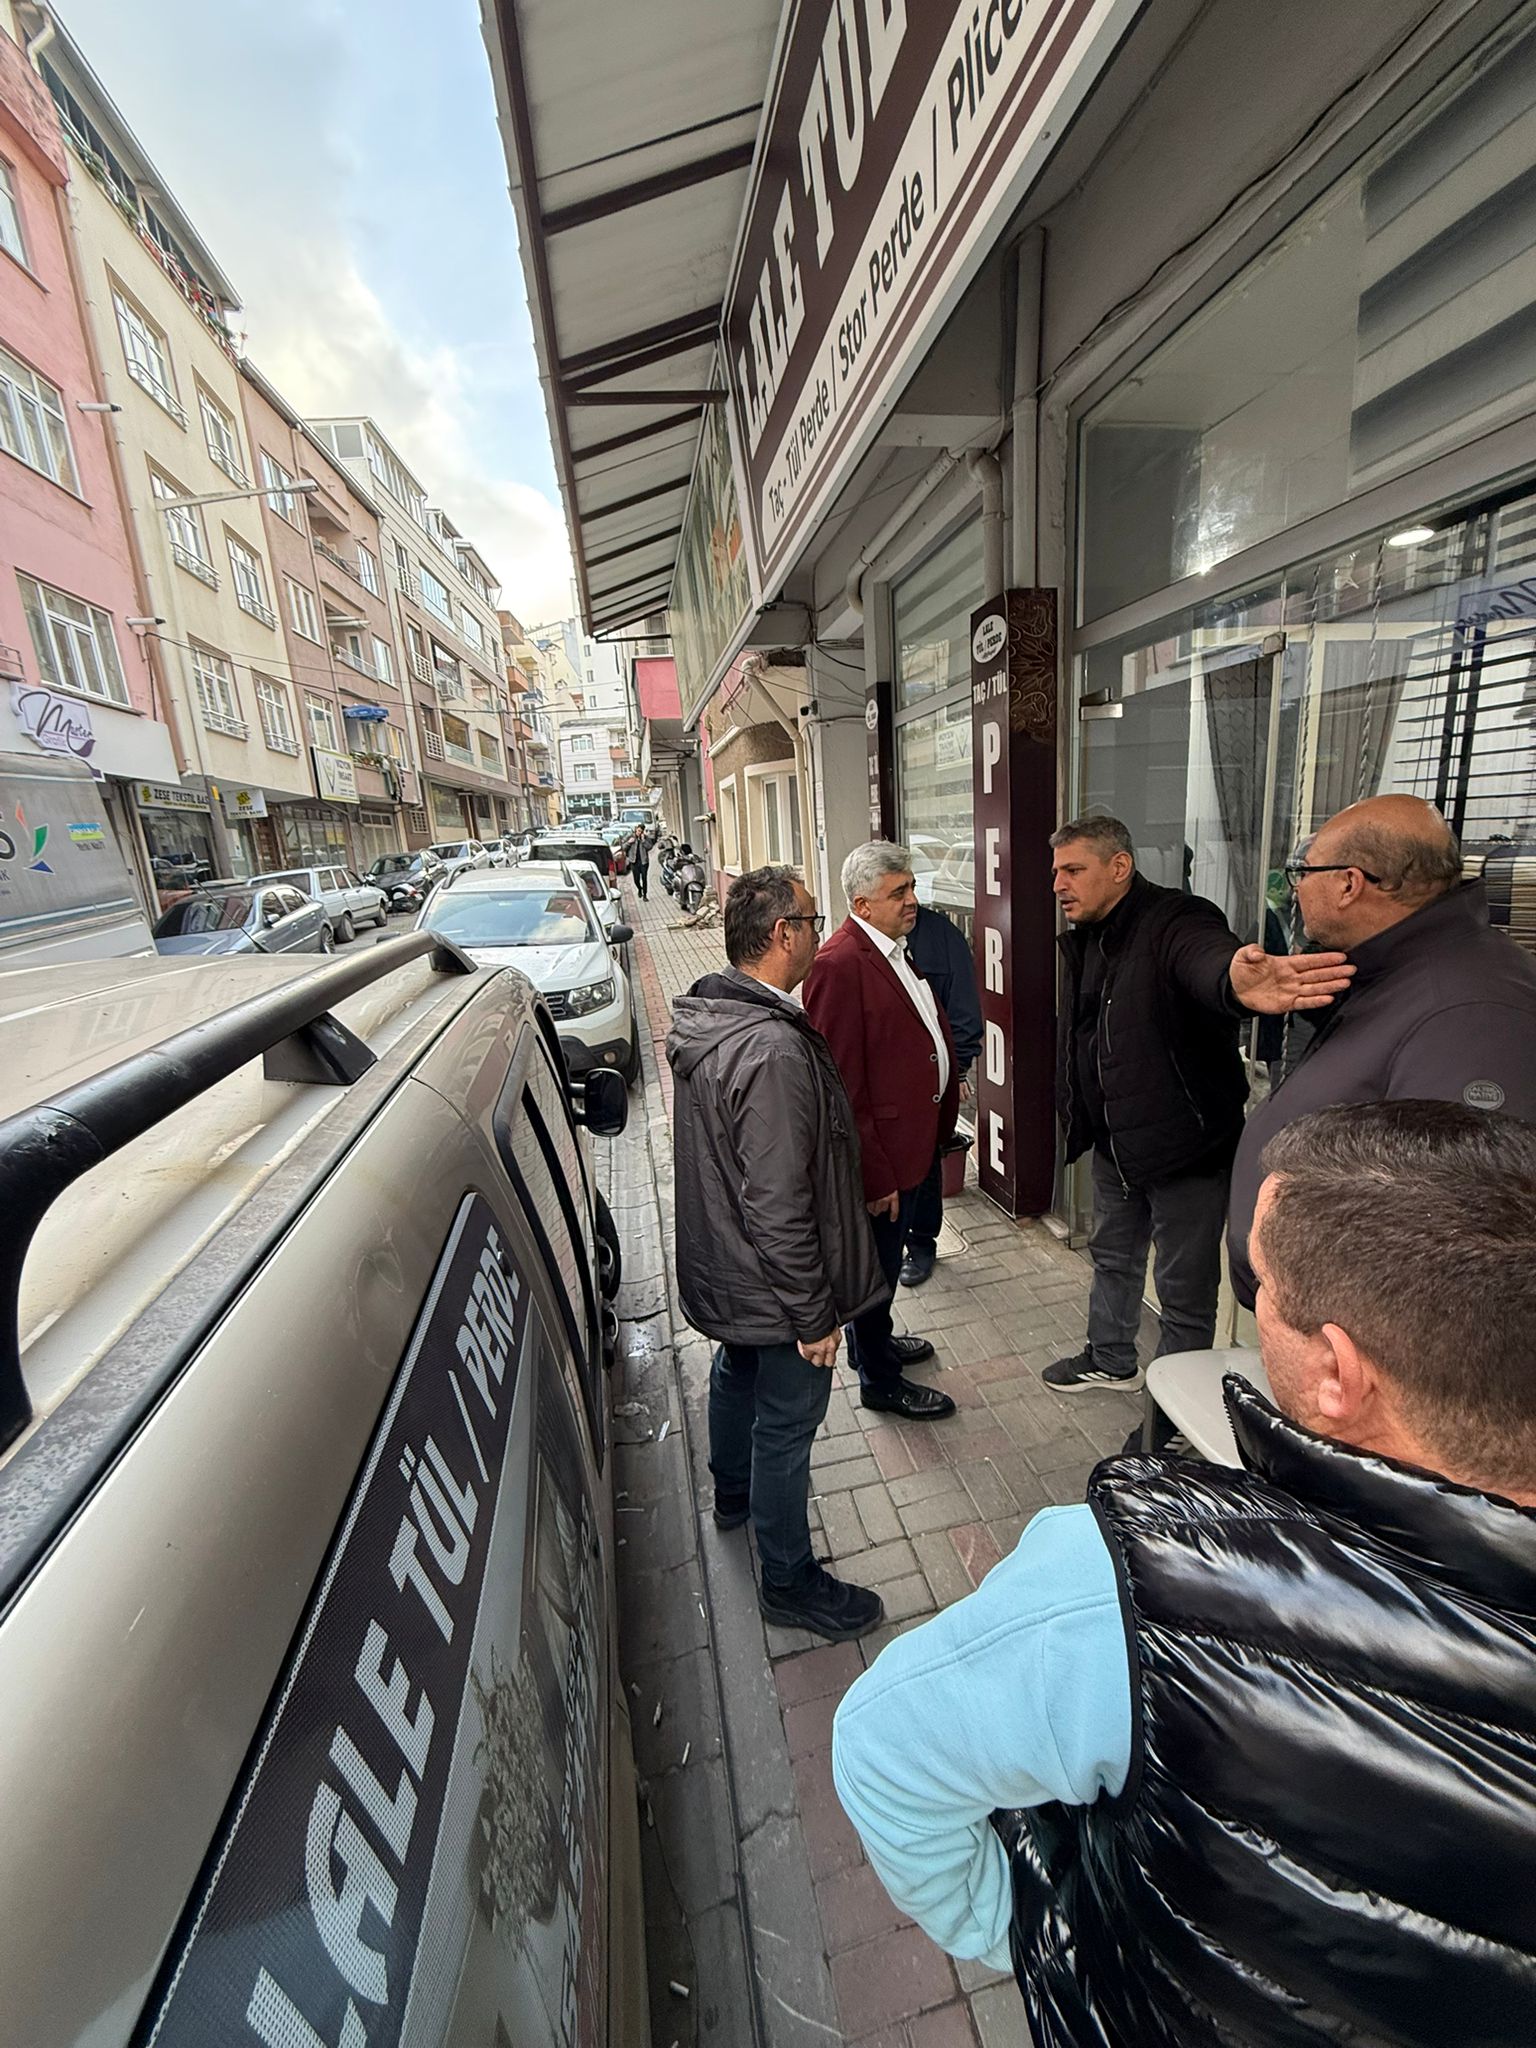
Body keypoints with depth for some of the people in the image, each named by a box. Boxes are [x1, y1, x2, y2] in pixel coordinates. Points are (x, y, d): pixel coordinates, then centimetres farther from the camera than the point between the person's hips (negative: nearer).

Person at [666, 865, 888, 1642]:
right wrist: (814, 1316, -18)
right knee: (785, 1425, 12)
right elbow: (779, 1207, -31)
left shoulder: (706, 1015, -3)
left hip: (721, 1266, 10)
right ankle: (789, 1583, 36)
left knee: (737, 1374, 30)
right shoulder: (774, 1051, -34)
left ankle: (733, 1493, 58)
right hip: (773, 1286, -9)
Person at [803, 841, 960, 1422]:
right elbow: (840, 1086, -25)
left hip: (909, 1141, 9)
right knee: (877, 1265, 11)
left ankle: (872, 1341, 50)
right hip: (879, 1154, -9)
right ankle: (881, 1381, 33)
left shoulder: (895, 948, 7)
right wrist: (874, 1175, -22)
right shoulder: (840, 965, -25)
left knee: (884, 1259, 27)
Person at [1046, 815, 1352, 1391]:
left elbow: (1206, 956, -46)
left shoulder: (1174, 921, -21)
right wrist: (1076, 1117, 6)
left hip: (1183, 1146, -8)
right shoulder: (1083, 939, 4)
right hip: (1115, 1144, 8)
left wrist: (1233, 980, -69)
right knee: (1112, 1258, 26)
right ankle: (1111, 1360, 49)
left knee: (1185, 1289, 10)